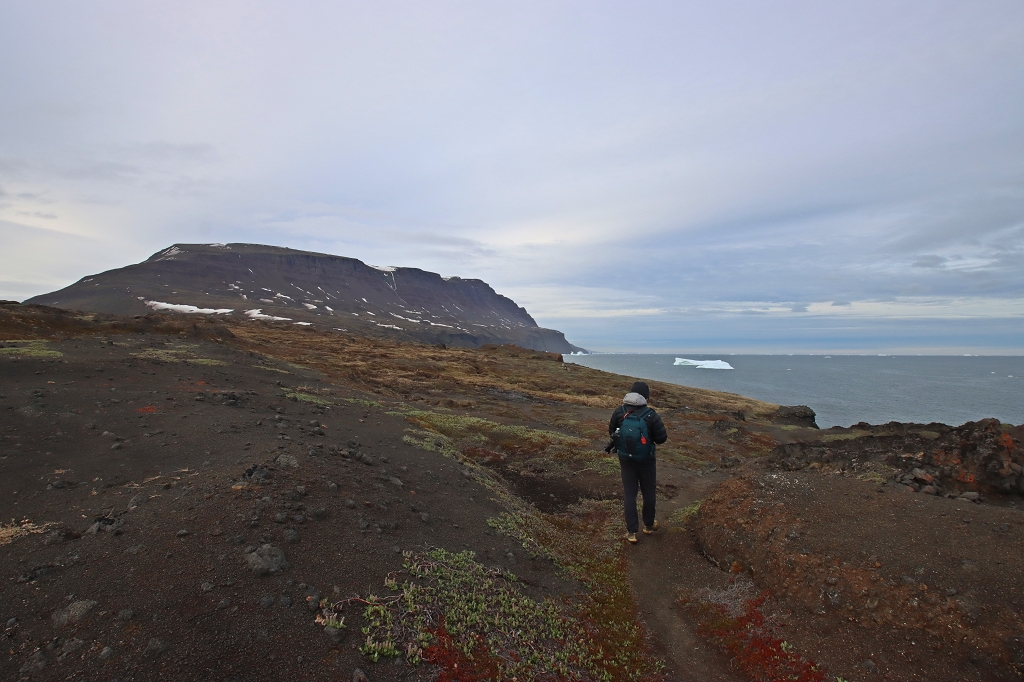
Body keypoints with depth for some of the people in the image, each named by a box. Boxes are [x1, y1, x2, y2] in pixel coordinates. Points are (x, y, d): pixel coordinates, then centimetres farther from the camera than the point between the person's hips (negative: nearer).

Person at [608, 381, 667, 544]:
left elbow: (612, 433, 2)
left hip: (626, 459, 2)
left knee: (629, 494, 10)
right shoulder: (651, 415, -18)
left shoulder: (618, 412, -8)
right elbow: (662, 438, -12)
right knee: (648, 492, 18)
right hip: (646, 460, -2)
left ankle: (631, 531, 13)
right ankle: (649, 525, 35)